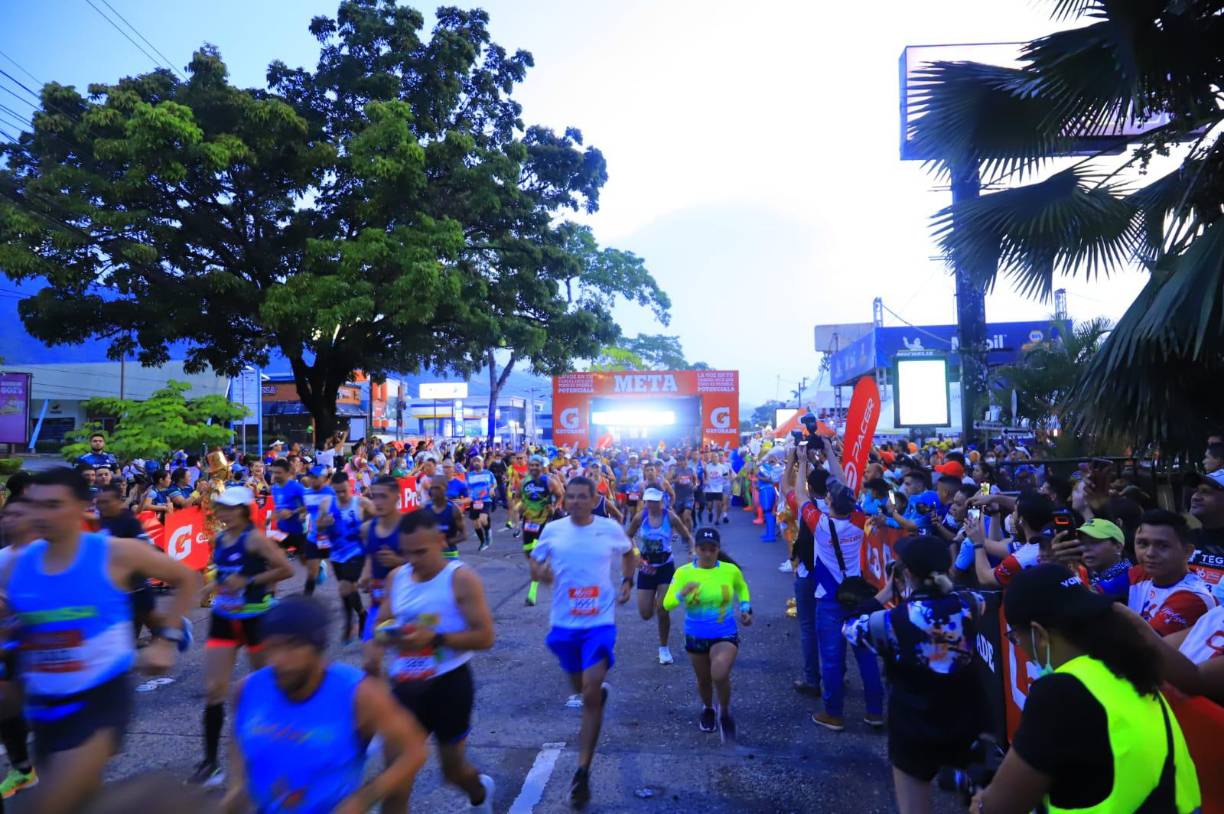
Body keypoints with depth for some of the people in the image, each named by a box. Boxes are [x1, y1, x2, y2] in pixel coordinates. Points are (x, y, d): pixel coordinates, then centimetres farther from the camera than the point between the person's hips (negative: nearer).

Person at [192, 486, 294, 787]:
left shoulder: (254, 538, -17)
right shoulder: (219, 539, 3)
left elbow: (286, 570, -20)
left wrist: (248, 581, -22)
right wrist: (217, 584, 5)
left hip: (256, 618, -6)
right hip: (224, 618, 6)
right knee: (213, 690, -1)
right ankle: (210, 763, 7)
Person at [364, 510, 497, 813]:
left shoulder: (461, 579, -16)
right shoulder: (396, 578, 2)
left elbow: (485, 637, -18)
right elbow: (382, 623, 13)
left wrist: (434, 638, -30)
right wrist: (376, 645, -10)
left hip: (449, 683, -4)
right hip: (405, 685, 4)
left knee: (453, 768, 13)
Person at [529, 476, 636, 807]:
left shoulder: (610, 529, -6)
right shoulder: (552, 530, -5)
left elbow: (628, 553, 14)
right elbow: (535, 564, 4)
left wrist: (628, 582, 1)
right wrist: (540, 573, -18)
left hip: (600, 622, -3)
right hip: (564, 622, 3)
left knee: (590, 695, -10)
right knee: (580, 687, 21)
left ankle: (582, 772, 0)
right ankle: (600, 690, 59)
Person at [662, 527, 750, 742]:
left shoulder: (731, 570, -9)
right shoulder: (684, 572, -12)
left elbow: (742, 589, 14)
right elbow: (667, 604, -15)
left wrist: (745, 609, 1)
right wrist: (682, 594, -33)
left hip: (725, 635, -1)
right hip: (695, 636, 1)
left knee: (720, 675, -23)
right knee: (703, 680, 18)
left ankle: (724, 713, 8)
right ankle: (708, 709, 52)